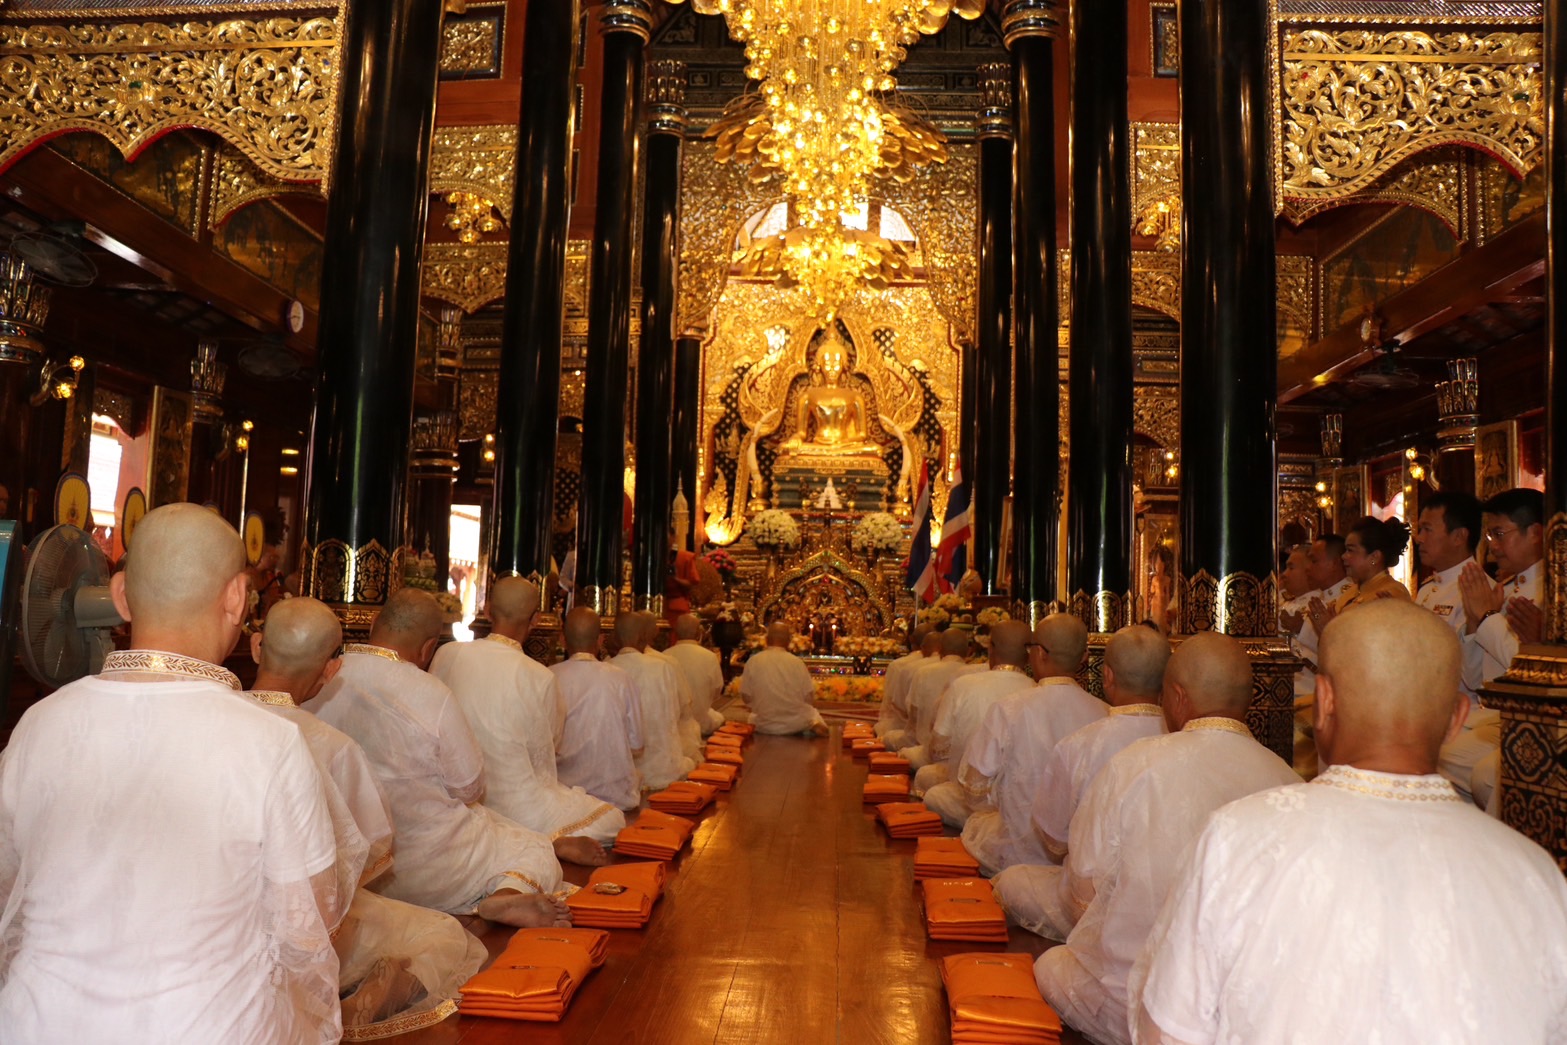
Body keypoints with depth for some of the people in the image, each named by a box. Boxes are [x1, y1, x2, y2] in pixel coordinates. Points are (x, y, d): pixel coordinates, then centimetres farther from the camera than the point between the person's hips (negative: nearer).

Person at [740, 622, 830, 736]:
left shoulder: (753, 662, -10)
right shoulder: (797, 662, -11)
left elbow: (747, 698, -4)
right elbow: (810, 700, -5)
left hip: (765, 726, 0)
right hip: (796, 724, 1)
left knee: (752, 717, 33)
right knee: (813, 712, 33)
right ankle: (815, 726, 4)